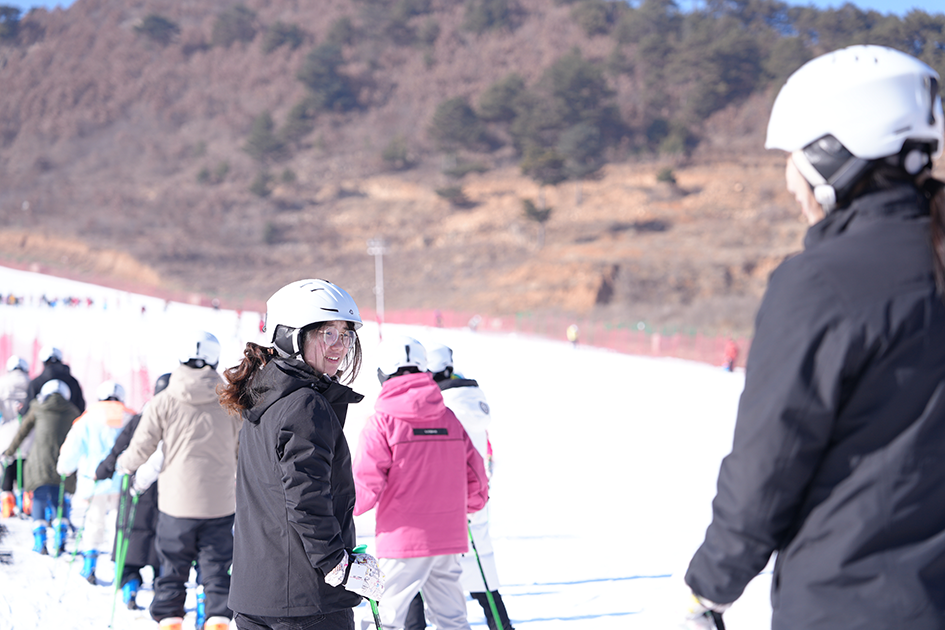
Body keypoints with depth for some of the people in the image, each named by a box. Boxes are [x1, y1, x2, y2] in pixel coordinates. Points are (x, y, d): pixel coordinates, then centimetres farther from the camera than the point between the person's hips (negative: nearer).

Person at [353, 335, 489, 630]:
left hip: (403, 540, -5)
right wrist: (469, 505, 32)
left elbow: (366, 484, -12)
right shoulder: (449, 418, 6)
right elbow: (475, 474, 12)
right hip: (449, 539, 5)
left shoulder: (382, 421, -9)